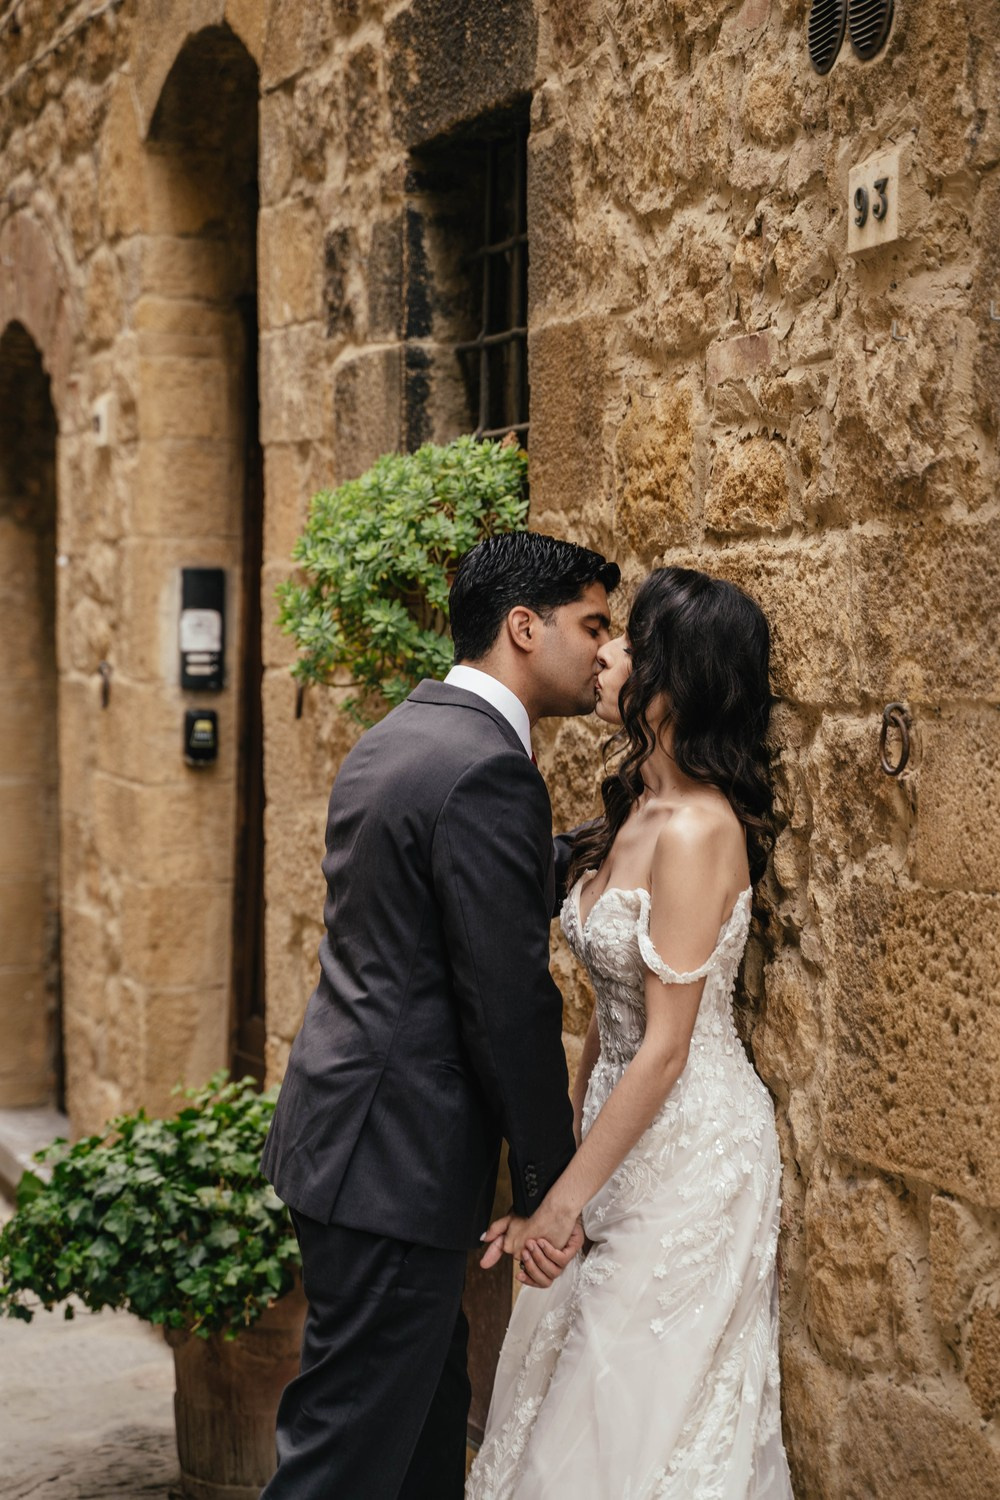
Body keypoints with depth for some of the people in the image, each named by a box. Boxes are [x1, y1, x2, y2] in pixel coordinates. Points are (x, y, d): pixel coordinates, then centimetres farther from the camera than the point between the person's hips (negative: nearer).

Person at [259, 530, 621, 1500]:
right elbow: (508, 1001, -20)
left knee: (427, 1414, 20)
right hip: (396, 1160, -10)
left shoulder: (392, 738, 12)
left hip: (343, 1125, 10)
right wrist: (551, 1183, -10)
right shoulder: (488, 771, -19)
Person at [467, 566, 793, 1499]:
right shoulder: (634, 811, 6)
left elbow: (665, 1046, -22)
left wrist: (561, 1203, -17)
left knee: (643, 1414, 4)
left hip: (692, 1147, -9)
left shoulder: (696, 828, -22)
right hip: (630, 1136, 9)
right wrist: (571, 1135, 12)